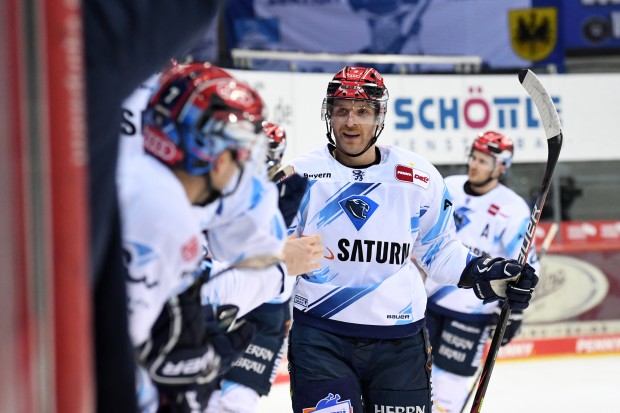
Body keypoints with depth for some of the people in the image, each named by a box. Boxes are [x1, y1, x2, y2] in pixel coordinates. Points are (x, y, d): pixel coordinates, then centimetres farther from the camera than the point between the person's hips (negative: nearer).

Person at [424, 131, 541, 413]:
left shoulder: (513, 210, -14)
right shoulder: (449, 188, 2)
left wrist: (513, 312, -14)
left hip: (473, 308, -5)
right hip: (432, 294, 5)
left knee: (452, 373, -3)